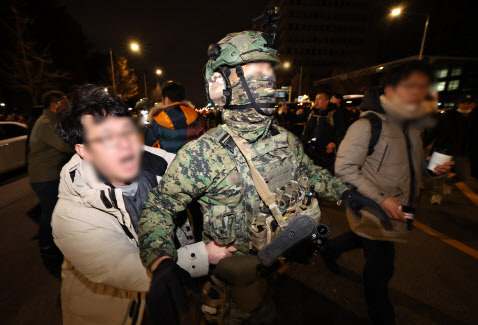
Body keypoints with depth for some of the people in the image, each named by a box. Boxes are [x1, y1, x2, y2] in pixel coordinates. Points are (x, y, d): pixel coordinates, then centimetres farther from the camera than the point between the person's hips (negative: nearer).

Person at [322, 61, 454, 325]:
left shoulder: (412, 125, 7)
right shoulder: (368, 125, -19)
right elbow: (344, 168, -22)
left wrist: (432, 167, -2)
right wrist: (381, 199, -25)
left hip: (399, 211, 8)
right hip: (372, 211, -7)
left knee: (365, 239, 27)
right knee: (380, 268, 7)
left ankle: (330, 249, 55)